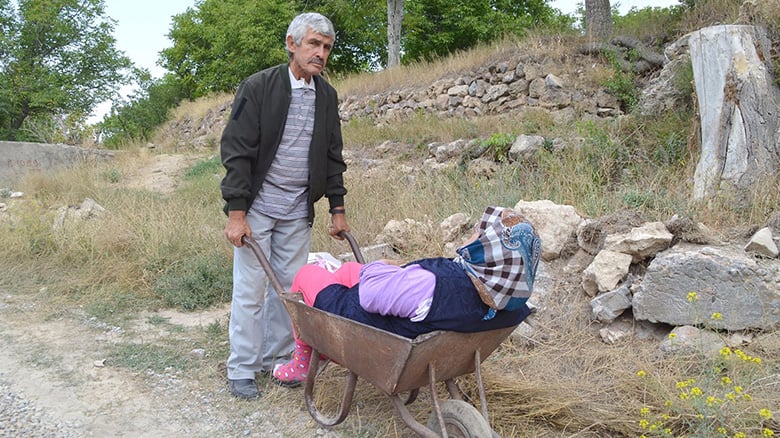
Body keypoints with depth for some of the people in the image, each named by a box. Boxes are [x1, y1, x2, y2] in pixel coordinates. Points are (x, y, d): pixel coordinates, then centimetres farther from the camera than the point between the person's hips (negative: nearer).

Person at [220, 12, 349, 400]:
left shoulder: (327, 96, 6)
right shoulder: (258, 87, -9)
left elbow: (333, 156, 12)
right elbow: (236, 152, -12)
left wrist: (337, 209, 9)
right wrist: (236, 213, -17)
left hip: (297, 212, 5)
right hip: (257, 208, -4)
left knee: (290, 288, 9)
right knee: (250, 289, 1)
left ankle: (276, 359, 24)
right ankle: (241, 370, 14)